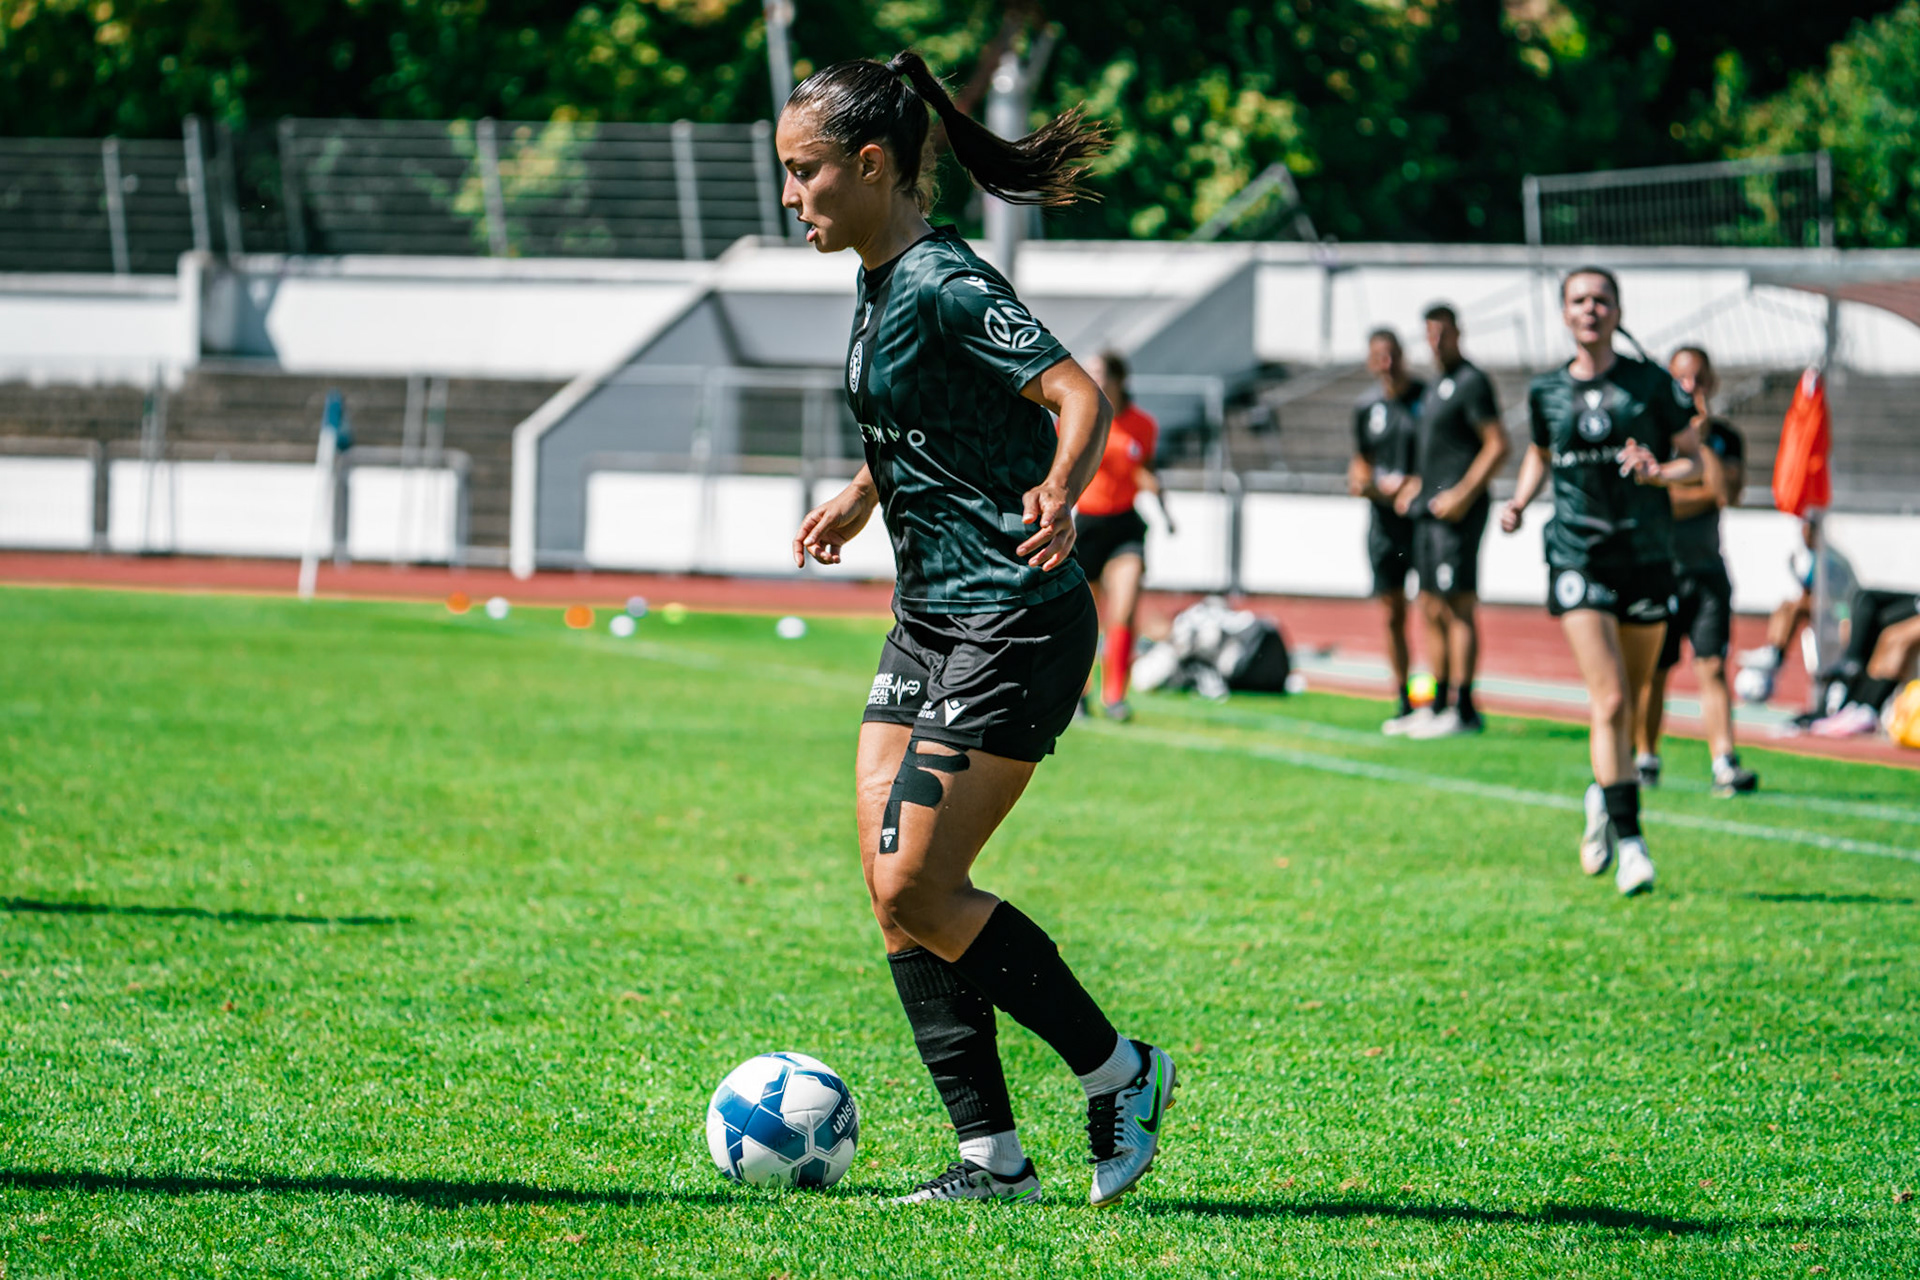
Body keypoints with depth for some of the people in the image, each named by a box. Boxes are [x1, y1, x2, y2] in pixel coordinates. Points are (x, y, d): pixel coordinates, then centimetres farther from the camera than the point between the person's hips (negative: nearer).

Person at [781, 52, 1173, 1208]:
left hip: (1014, 625, -10)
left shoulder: (947, 284, -18)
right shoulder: (881, 288, 10)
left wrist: (1059, 491, -45)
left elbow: (1078, 393, -29)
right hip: (931, 623, 10)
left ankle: (1121, 1073, 4)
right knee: (896, 891, 3)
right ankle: (993, 1157, 7)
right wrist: (860, 497, 33)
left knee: (914, 889, -12)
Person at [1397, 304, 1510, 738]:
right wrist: (1417, 483, 15)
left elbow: (1499, 445, -16)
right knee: (1431, 612, 11)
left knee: (1457, 608, -10)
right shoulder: (1435, 388, 19)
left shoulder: (1471, 382, -9)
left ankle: (1463, 709, -11)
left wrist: (1463, 494, -21)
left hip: (1456, 511, -10)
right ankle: (1440, 706, 17)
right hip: (1428, 509, 10)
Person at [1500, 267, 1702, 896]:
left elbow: (1693, 458, 5)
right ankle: (1629, 842, -13)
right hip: (1578, 558, -1)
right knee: (1609, 701, -14)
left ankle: (1603, 799, 38)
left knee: (1629, 700, 10)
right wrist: (1520, 499, 5)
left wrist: (1660, 472, -16)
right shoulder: (1547, 391, 6)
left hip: (1647, 555, 1)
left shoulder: (1651, 384, 0)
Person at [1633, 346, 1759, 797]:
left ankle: (1724, 763, -16)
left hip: (1706, 569, 1)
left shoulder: (1726, 438, 9)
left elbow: (1728, 493, -8)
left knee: (1711, 666, -8)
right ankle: (1646, 759, 18)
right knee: (1651, 671, 3)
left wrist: (1700, 439, -8)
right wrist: (1706, 494, -8)